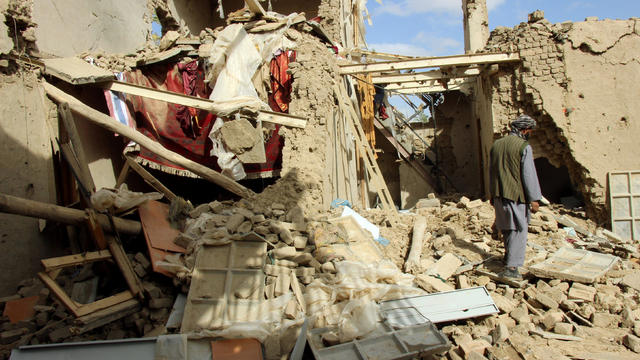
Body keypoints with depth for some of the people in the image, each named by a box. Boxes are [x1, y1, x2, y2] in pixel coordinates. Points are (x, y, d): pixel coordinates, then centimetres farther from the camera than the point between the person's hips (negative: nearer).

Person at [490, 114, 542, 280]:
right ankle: (511, 267, -4)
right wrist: (534, 199, -8)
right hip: (517, 196, -7)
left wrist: (493, 194, 23)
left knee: (507, 227, 21)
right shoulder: (524, 147, -12)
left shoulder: (497, 144, 10)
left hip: (499, 195, 7)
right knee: (518, 230, -1)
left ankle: (509, 256, 37)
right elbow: (529, 175, -13)